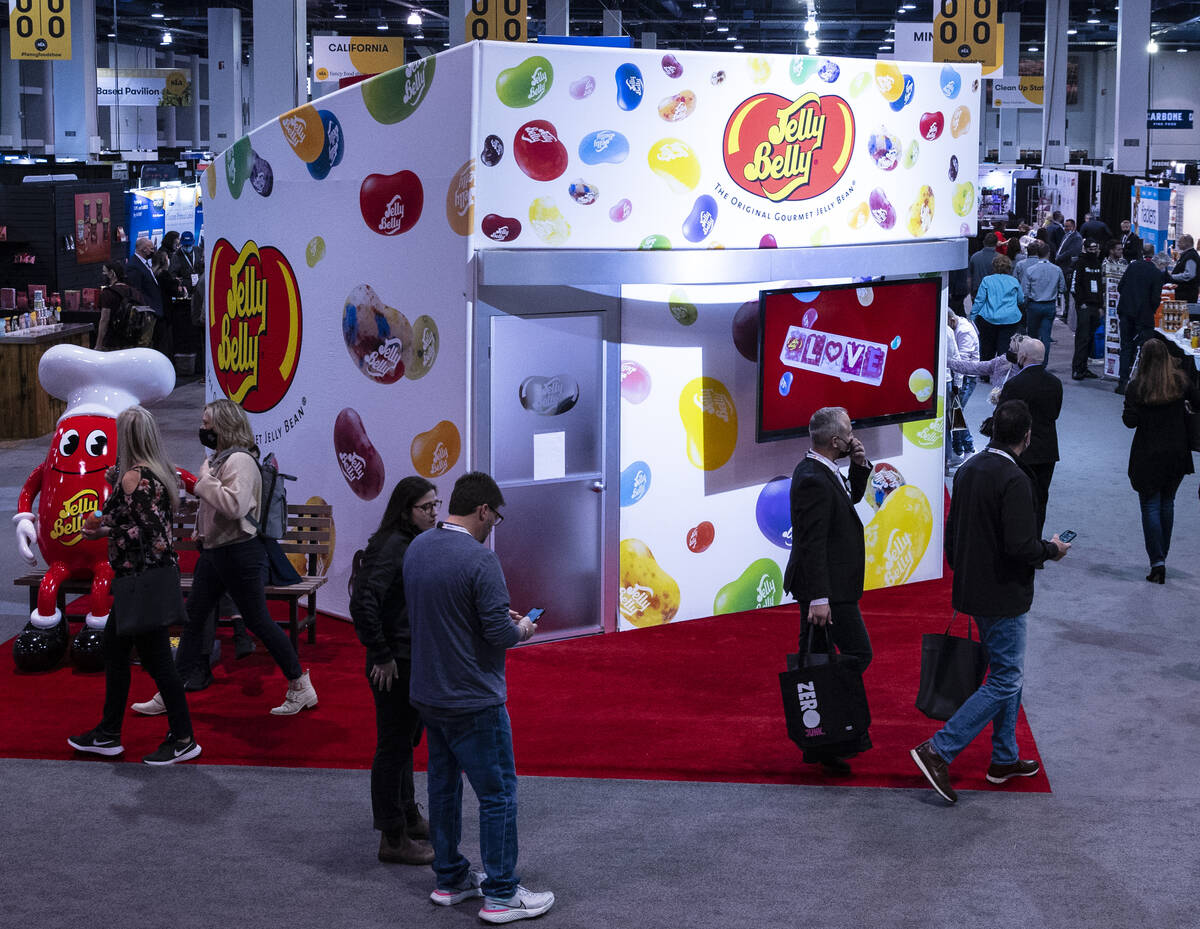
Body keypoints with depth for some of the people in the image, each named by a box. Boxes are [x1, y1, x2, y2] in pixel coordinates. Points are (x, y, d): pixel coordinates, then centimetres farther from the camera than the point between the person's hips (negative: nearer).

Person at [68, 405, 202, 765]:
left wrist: (105, 532, -11)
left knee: (156, 658, -1)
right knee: (113, 649, 17)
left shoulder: (133, 478, -18)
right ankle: (108, 734, 25)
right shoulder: (160, 473, 9)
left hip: (143, 578, -10)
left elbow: (146, 531, -24)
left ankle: (183, 739, 7)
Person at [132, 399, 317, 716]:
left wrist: (206, 481, -20)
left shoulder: (240, 460, -18)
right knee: (192, 618, 11)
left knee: (258, 621, -3)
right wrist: (202, 534, 14)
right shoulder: (220, 458, 13)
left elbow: (235, 505, -32)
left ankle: (300, 686, 9)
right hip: (214, 551, 10)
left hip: (239, 553, -10)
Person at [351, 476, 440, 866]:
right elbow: (363, 603, -28)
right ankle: (393, 839, 9)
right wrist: (381, 655, -22)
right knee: (393, 746, 0)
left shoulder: (418, 544, 8)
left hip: (416, 660, 10)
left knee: (405, 740, 23)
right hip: (395, 665, -10)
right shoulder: (390, 546, -20)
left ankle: (408, 817, 39)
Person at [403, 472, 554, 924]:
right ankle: (501, 895, 6)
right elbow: (500, 634, -21)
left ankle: (450, 878, 28)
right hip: (473, 700, -8)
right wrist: (521, 630, 1)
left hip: (427, 695, 8)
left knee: (443, 785, 18)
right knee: (497, 793, 1)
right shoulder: (479, 559, -21)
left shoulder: (417, 548, 5)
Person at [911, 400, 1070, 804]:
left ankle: (1005, 759, 26)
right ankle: (938, 751, -9)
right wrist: (1052, 550, -7)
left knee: (1008, 673, 20)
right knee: (1005, 681, -3)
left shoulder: (968, 469, 6)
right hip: (1003, 597, -9)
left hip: (972, 589, 9)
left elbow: (951, 533, 13)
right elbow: (1020, 546, -27)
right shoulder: (1014, 480, -22)